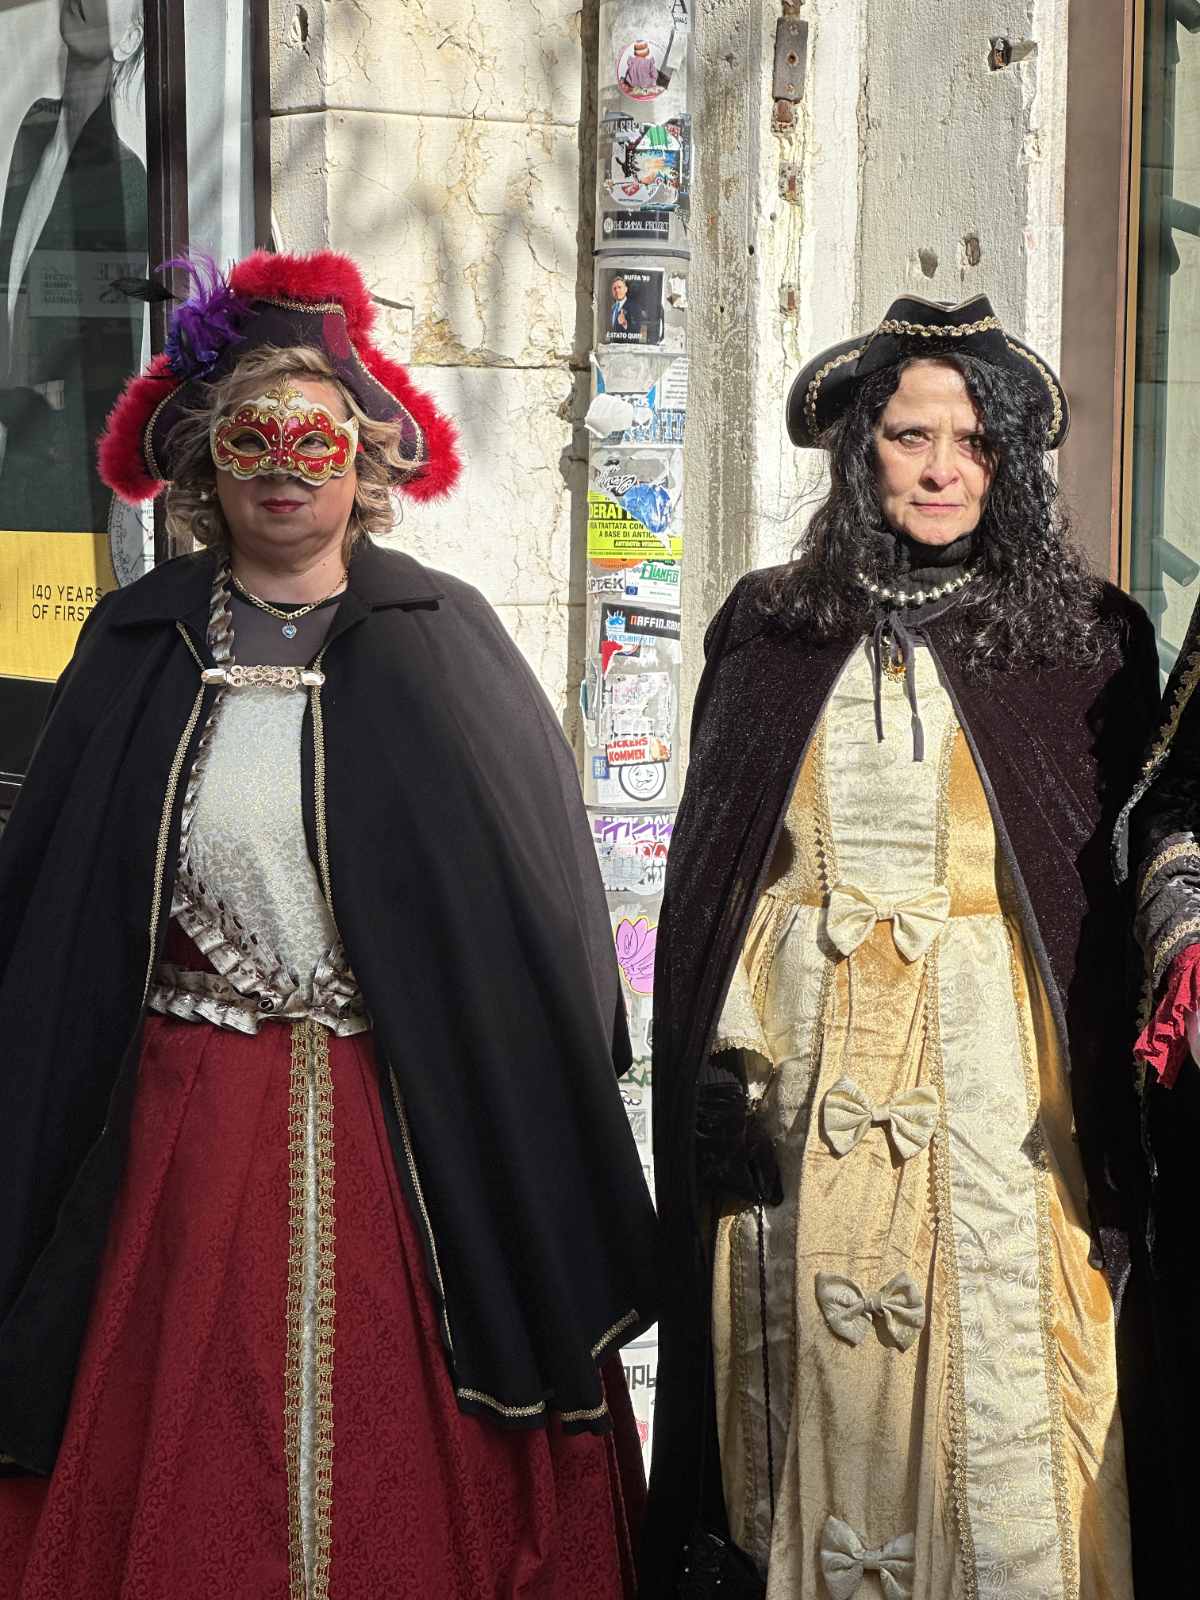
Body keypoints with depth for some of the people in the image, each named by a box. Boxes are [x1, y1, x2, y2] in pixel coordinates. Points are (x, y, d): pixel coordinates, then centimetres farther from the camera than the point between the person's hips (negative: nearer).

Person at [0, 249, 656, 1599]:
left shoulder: (442, 638, 2)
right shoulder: (138, 644, 6)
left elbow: (539, 887, 1)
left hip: (412, 1126, -1)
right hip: (192, 1124, 1)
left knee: (407, 1472, 6)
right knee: (189, 1488, 8)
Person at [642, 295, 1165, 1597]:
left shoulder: (1087, 640, 2)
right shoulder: (768, 626, 6)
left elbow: (1117, 888, 1)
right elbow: (705, 873, 8)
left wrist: (1112, 1130, -4)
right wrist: (718, 1074, 0)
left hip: (994, 1074, -1)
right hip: (797, 1062, 2)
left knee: (994, 1388, 0)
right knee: (815, 1382, 8)